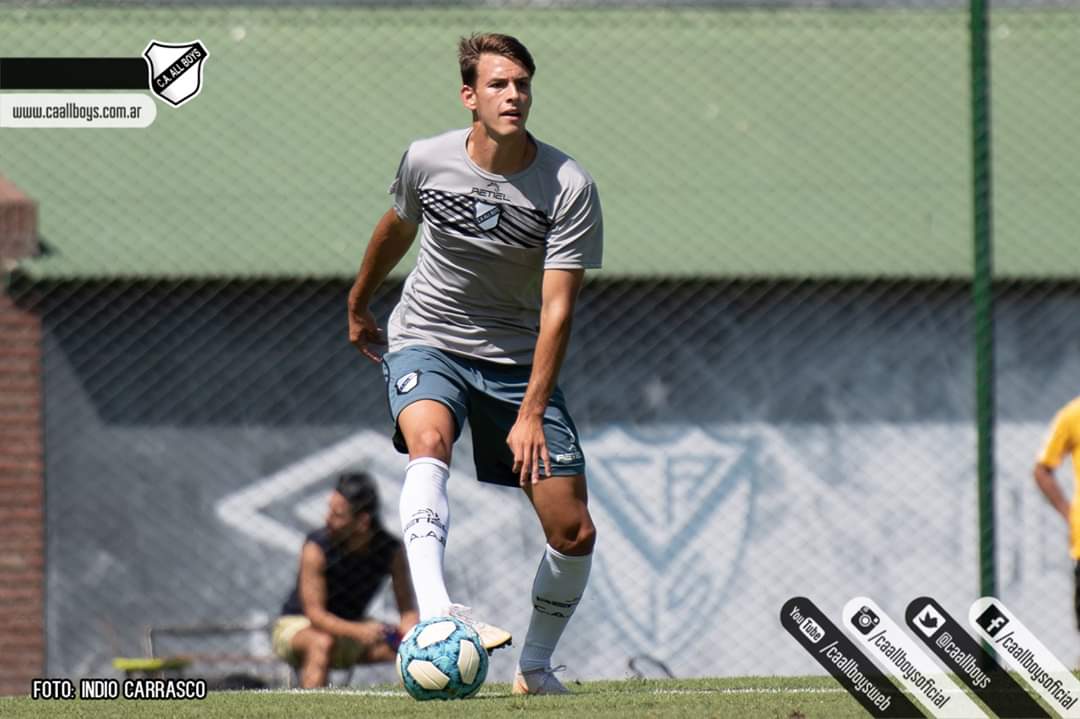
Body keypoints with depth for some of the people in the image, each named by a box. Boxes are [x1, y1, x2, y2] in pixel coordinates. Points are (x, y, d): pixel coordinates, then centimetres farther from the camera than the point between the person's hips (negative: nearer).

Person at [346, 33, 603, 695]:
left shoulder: (569, 187, -16)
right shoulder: (427, 162, -10)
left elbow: (558, 309, -19)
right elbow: (396, 229, 13)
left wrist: (531, 413, -26)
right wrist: (358, 306, 28)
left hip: (520, 360, 1)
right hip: (428, 340, -1)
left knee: (573, 532, -5)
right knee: (429, 440, -36)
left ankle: (535, 667, 19)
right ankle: (434, 611, -53)